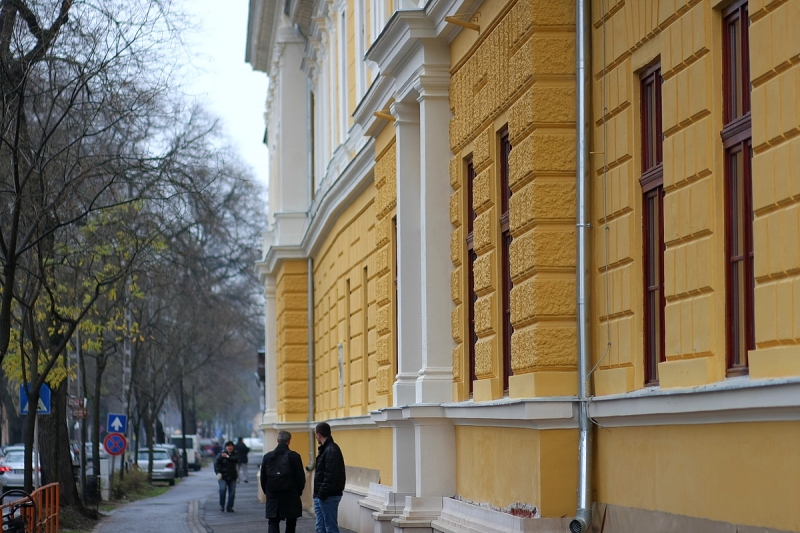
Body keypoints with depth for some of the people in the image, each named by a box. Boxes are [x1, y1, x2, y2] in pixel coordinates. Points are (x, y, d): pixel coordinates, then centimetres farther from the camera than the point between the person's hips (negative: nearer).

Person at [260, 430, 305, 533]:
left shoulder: (267, 456, 1)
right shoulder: (294, 456, -7)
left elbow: (263, 478, 6)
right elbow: (301, 477, -6)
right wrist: (298, 491, 10)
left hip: (272, 497, 1)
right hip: (291, 496, -1)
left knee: (273, 523, 0)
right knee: (291, 524, 13)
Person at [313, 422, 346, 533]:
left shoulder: (331, 450, -15)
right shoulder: (325, 449, 15)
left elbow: (330, 476, -22)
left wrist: (322, 494, -20)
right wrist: (318, 494, 13)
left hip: (329, 497, -10)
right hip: (322, 496, 10)